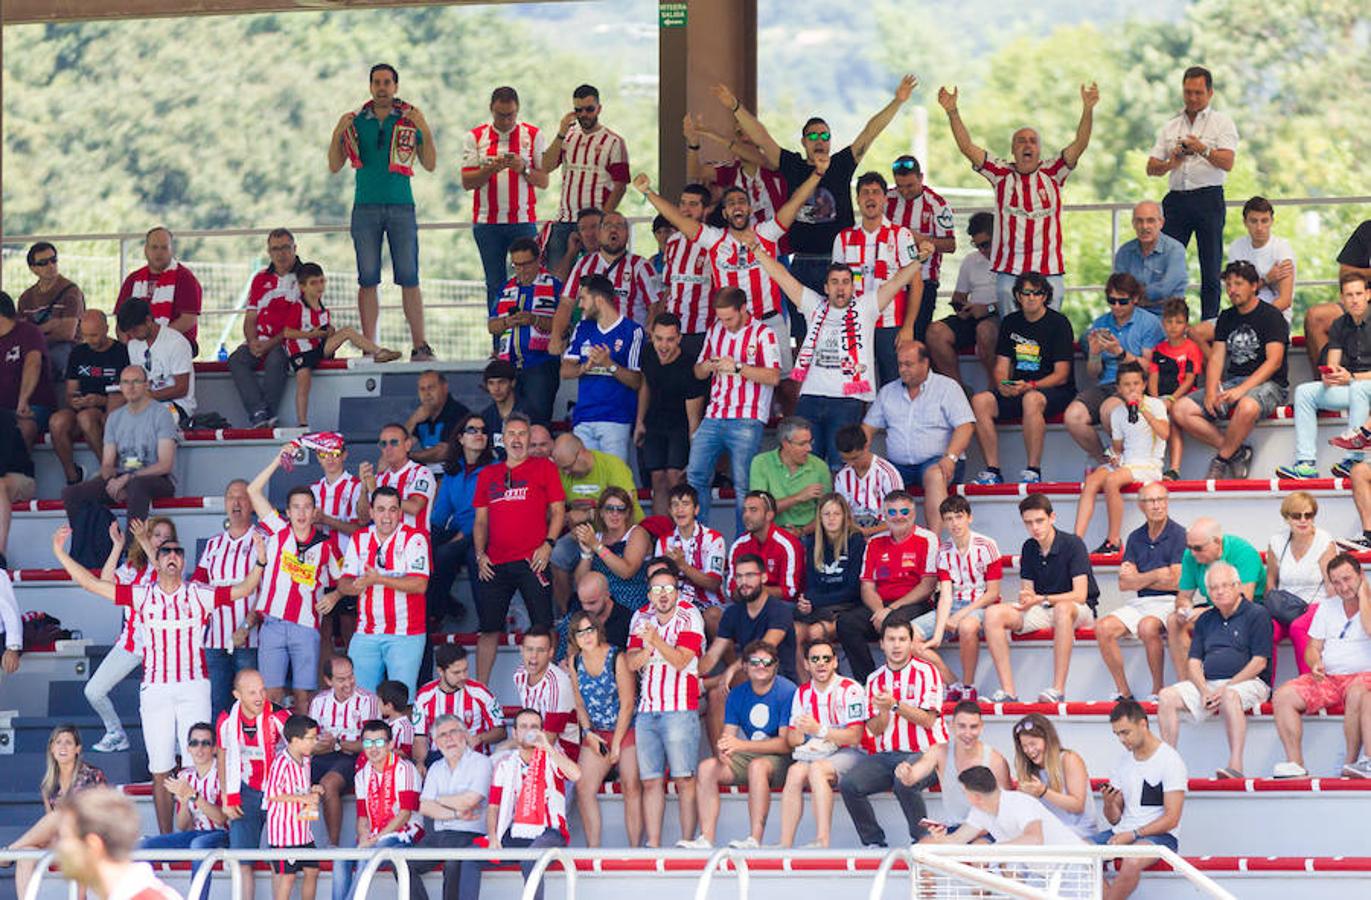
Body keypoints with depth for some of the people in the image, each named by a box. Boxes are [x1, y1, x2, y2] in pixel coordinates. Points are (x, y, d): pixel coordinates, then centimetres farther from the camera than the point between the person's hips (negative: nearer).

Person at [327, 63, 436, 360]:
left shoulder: (410, 120, 6)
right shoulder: (356, 121, 9)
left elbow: (430, 165, 3)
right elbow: (334, 166, 9)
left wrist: (426, 131, -11)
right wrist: (337, 134, -7)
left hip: (401, 207, -1)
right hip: (366, 207, 1)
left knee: (409, 278, -4)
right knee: (367, 280, -2)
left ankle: (420, 346, -4)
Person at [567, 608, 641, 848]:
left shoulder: (617, 658, -13)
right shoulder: (575, 662, 3)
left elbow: (627, 704, -13)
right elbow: (580, 704, 12)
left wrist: (616, 743, -13)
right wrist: (589, 733, -4)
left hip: (627, 729, -5)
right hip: (595, 734, 5)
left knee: (631, 788, -13)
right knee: (584, 788, -6)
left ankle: (635, 848, -13)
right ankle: (592, 848, -3)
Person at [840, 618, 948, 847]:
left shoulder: (926, 672, 0)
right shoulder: (875, 679, 15)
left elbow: (928, 720, -10)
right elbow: (874, 730, 9)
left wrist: (895, 704, -20)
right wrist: (883, 712, -12)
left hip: (923, 753, -5)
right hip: (885, 755, 5)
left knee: (904, 782, -37)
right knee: (848, 784, -20)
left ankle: (922, 839, -14)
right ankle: (874, 843, -7)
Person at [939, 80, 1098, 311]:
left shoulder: (1052, 173, 6)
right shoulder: (1001, 173, 6)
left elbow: (1080, 145, -5)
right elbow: (967, 147, 1)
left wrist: (1088, 110, -19)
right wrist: (952, 112, -10)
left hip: (1049, 272, 0)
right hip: (1008, 272, 0)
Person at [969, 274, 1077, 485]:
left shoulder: (1058, 323, -4)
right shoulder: (1010, 323, 12)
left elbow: (1061, 375, -9)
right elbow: (1001, 367, 11)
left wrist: (1030, 386, -23)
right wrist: (1003, 386, -12)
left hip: (1055, 391, -5)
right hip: (1017, 391, 5)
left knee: (1031, 399, -39)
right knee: (980, 401, -21)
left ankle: (1033, 470, -33)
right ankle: (992, 470, -20)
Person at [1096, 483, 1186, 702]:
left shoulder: (1178, 535, -4)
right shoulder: (1135, 538, 13)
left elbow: (1175, 582, -10)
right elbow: (1124, 583, 6)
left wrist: (1138, 579, 0)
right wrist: (1156, 575, -8)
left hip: (1169, 602, -6)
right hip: (1140, 602, 6)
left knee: (1147, 626, -36)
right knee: (1103, 628, -18)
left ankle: (1157, 691, -21)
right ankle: (1123, 693, -10)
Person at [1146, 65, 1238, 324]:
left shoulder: (1221, 123, 6)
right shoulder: (1170, 127, 18)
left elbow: (1227, 163, -9)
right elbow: (1151, 168, 14)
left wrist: (1203, 150, -25)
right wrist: (1172, 162, -6)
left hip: (1208, 198, -3)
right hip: (1176, 199, 3)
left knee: (1210, 269, -3)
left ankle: (1209, 324, -1)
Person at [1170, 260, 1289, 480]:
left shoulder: (1271, 317, -4)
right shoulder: (1227, 318, 16)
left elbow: (1274, 362, -13)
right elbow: (1216, 358, 11)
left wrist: (1242, 389, -22)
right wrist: (1211, 392, -8)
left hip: (1267, 384, -7)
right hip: (1232, 382, 7)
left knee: (1247, 406, -43)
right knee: (1181, 410, -13)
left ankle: (1222, 460, -19)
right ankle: (1236, 452, -12)